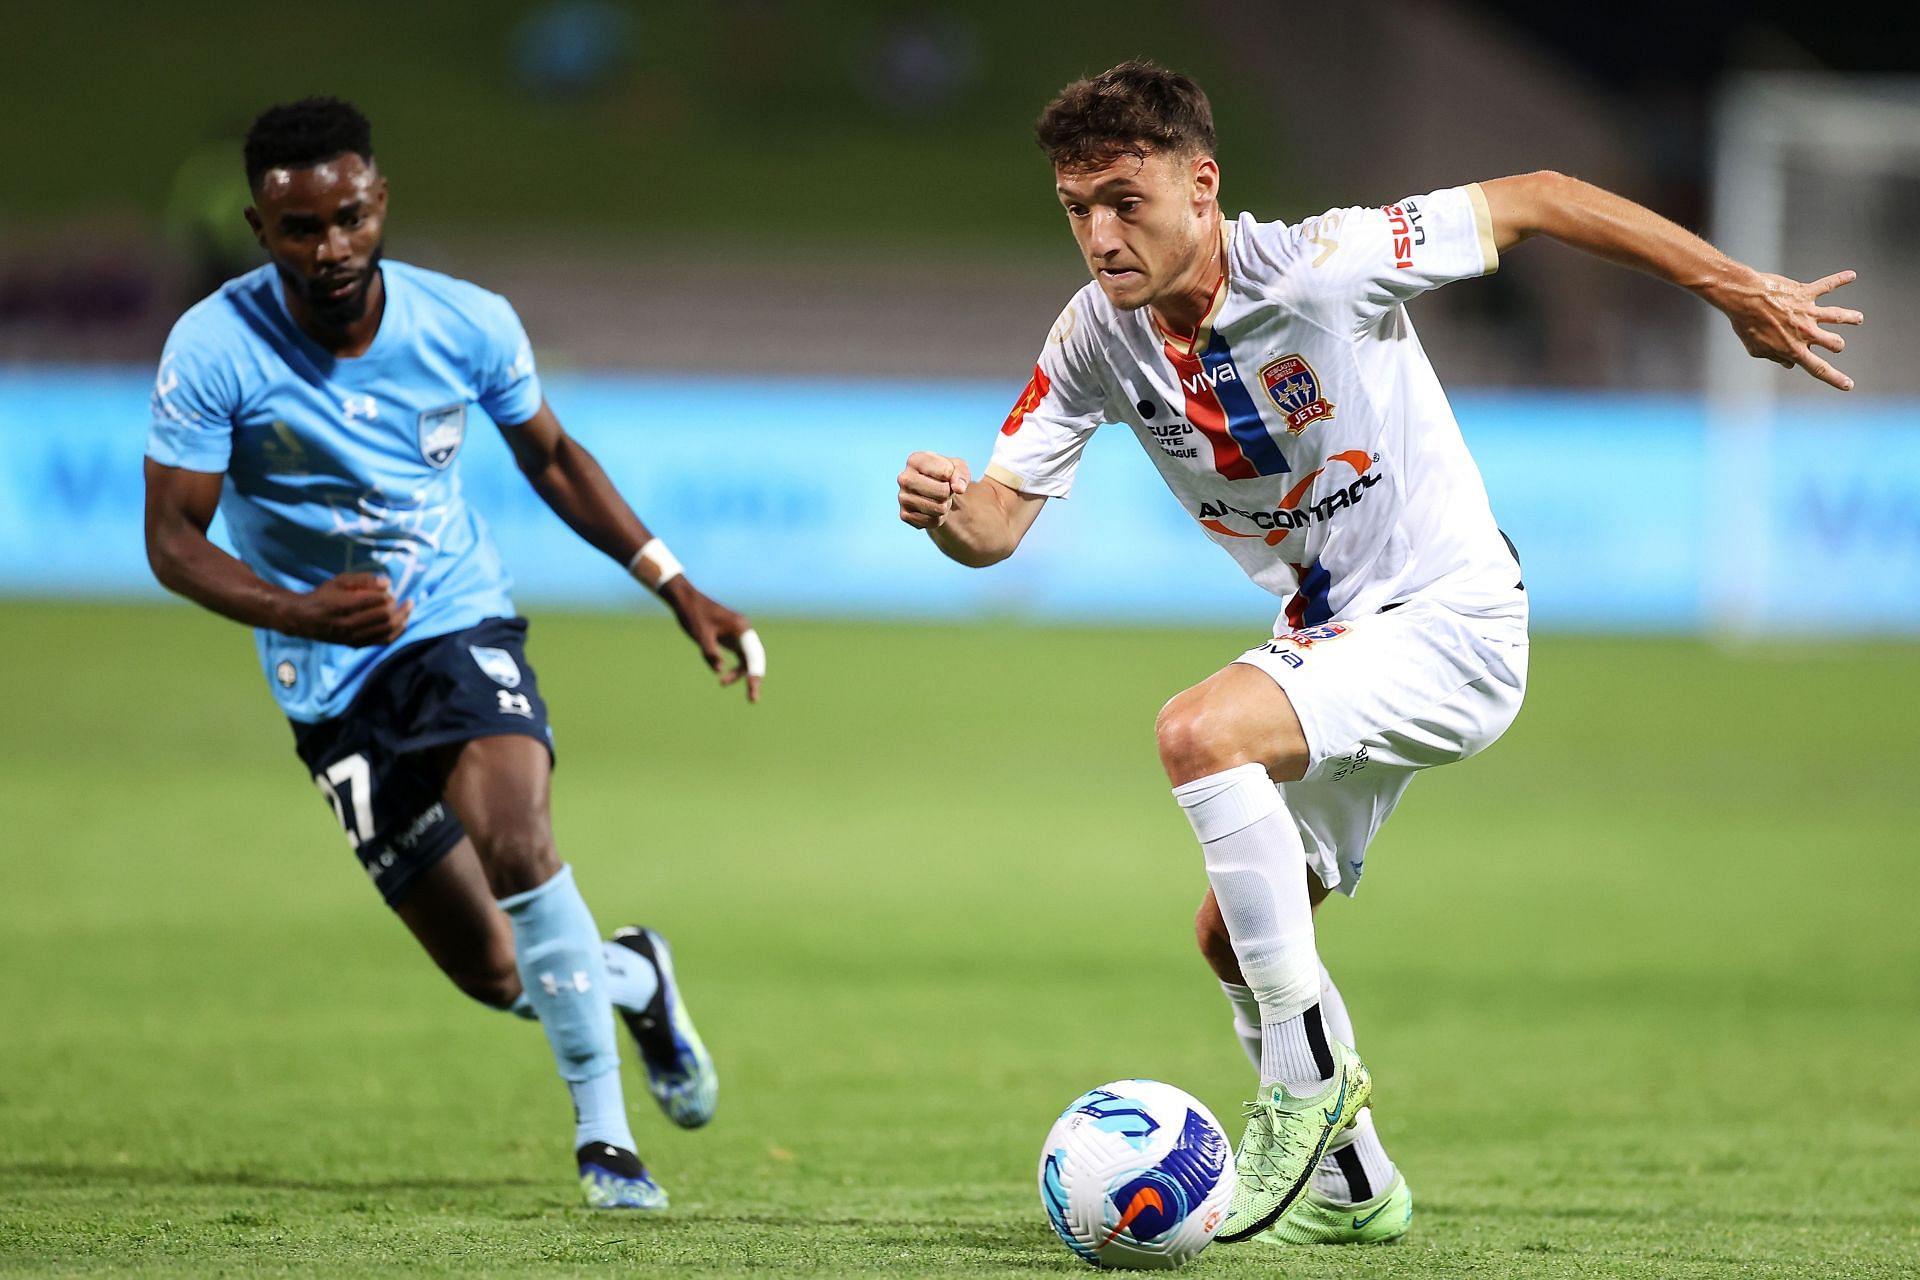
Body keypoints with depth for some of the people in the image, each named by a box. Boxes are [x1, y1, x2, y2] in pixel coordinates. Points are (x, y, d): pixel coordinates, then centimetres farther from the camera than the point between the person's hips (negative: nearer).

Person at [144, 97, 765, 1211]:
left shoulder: (469, 324, -8)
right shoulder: (216, 349, -16)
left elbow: (551, 458, 11)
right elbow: (174, 540, -12)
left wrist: (679, 588, 8)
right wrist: (299, 612, -29)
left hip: (462, 623, 0)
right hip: (333, 680, 0)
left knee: (513, 838, -31)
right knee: (495, 975, -3)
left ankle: (605, 1134, -16)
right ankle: (635, 978, 32)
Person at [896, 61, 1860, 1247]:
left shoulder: (1321, 268, -23)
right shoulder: (1096, 337, -6)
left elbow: (1533, 201, -14)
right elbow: (1003, 516, -6)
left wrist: (1738, 287, -12)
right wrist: (949, 509, -31)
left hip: (1452, 621, -8)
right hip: (1327, 637, 8)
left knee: (1200, 733, -30)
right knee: (1234, 936, 12)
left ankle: (1309, 1071, -20)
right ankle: (1350, 1184, 34)